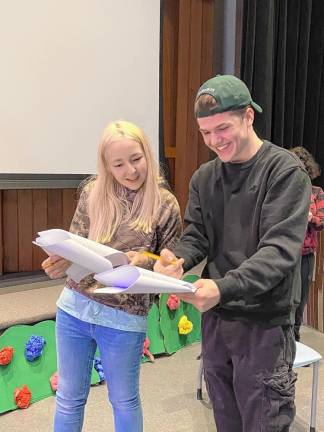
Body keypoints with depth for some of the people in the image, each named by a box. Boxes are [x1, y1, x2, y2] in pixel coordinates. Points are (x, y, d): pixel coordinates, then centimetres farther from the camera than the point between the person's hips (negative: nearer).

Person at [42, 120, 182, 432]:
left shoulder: (165, 205, -10)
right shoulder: (92, 192, -3)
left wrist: (145, 261, -24)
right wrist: (60, 262, -21)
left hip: (125, 318, -2)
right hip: (74, 306, 3)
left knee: (124, 401, 19)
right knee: (68, 398, 20)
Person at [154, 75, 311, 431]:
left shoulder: (285, 170, -12)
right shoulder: (203, 177, 6)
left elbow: (279, 250, -21)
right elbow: (196, 236, 4)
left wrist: (224, 288, -35)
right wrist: (177, 259, -19)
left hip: (264, 322, -5)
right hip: (214, 317, 5)